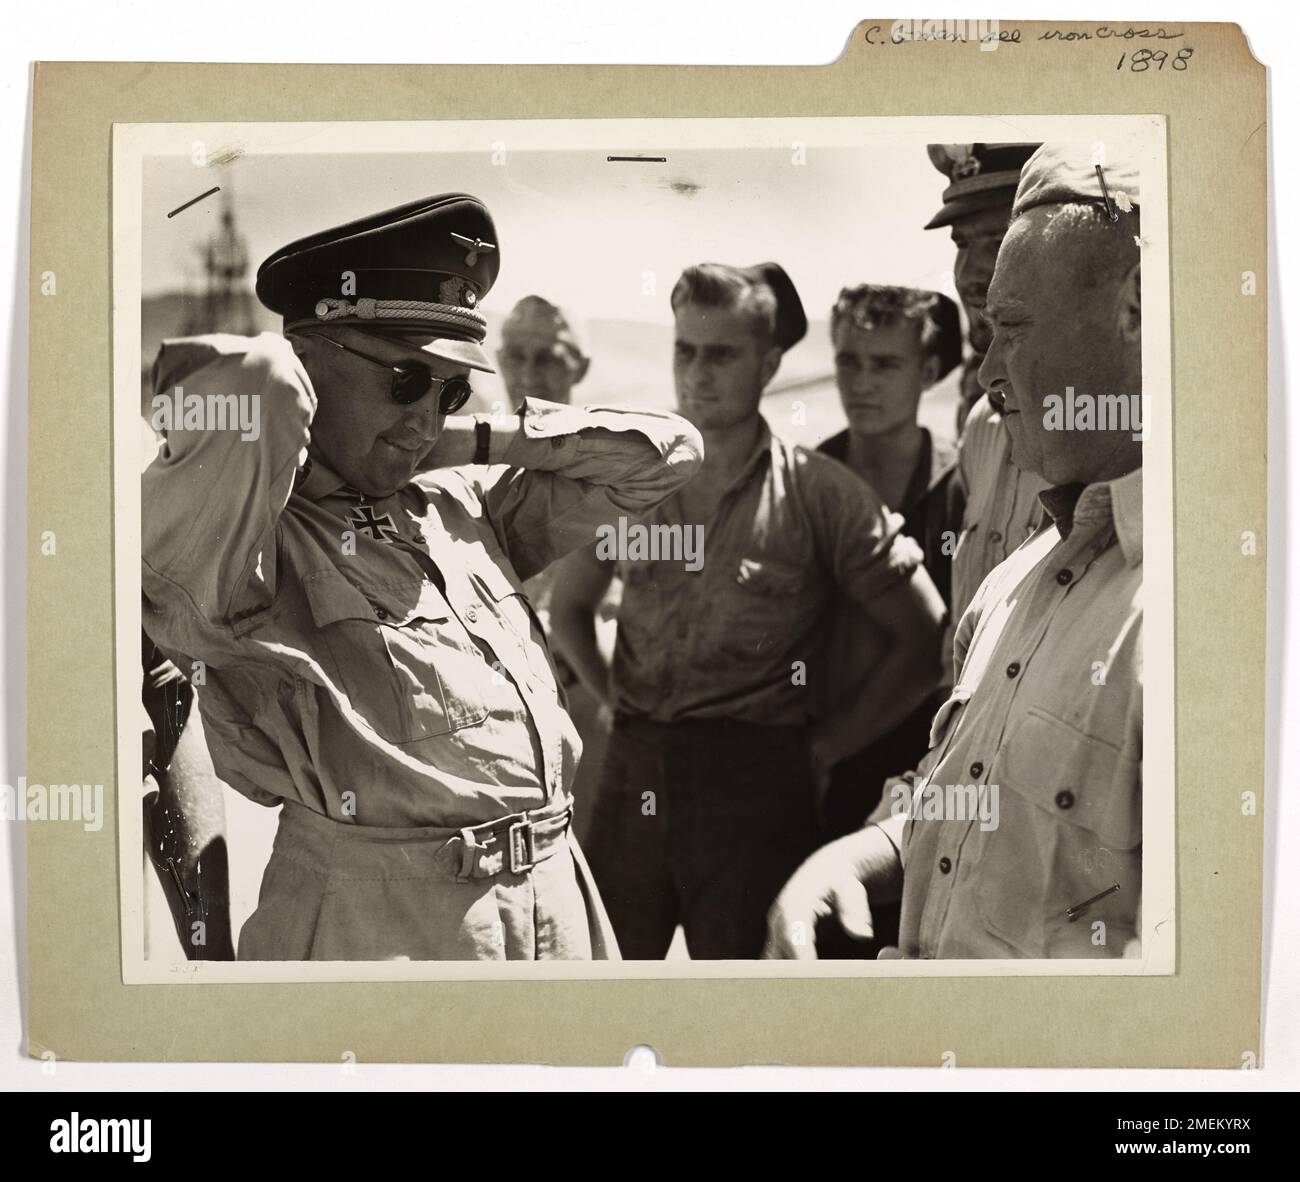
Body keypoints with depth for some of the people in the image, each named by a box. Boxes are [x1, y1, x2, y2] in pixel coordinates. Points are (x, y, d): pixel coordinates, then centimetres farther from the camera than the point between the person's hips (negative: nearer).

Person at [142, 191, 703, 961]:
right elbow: (248, 381, -32)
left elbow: (666, 450, 13)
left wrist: (470, 440, 5)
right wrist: (283, 375, -7)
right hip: (385, 927, -7)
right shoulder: (247, 537, -12)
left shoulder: (467, 502, 9)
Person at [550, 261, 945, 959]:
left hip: (752, 779, -3)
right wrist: (616, 701, 11)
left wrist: (824, 746, -1)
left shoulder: (821, 495, -3)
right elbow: (569, 606, 24)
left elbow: (922, 640, -1)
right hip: (633, 777, 4)